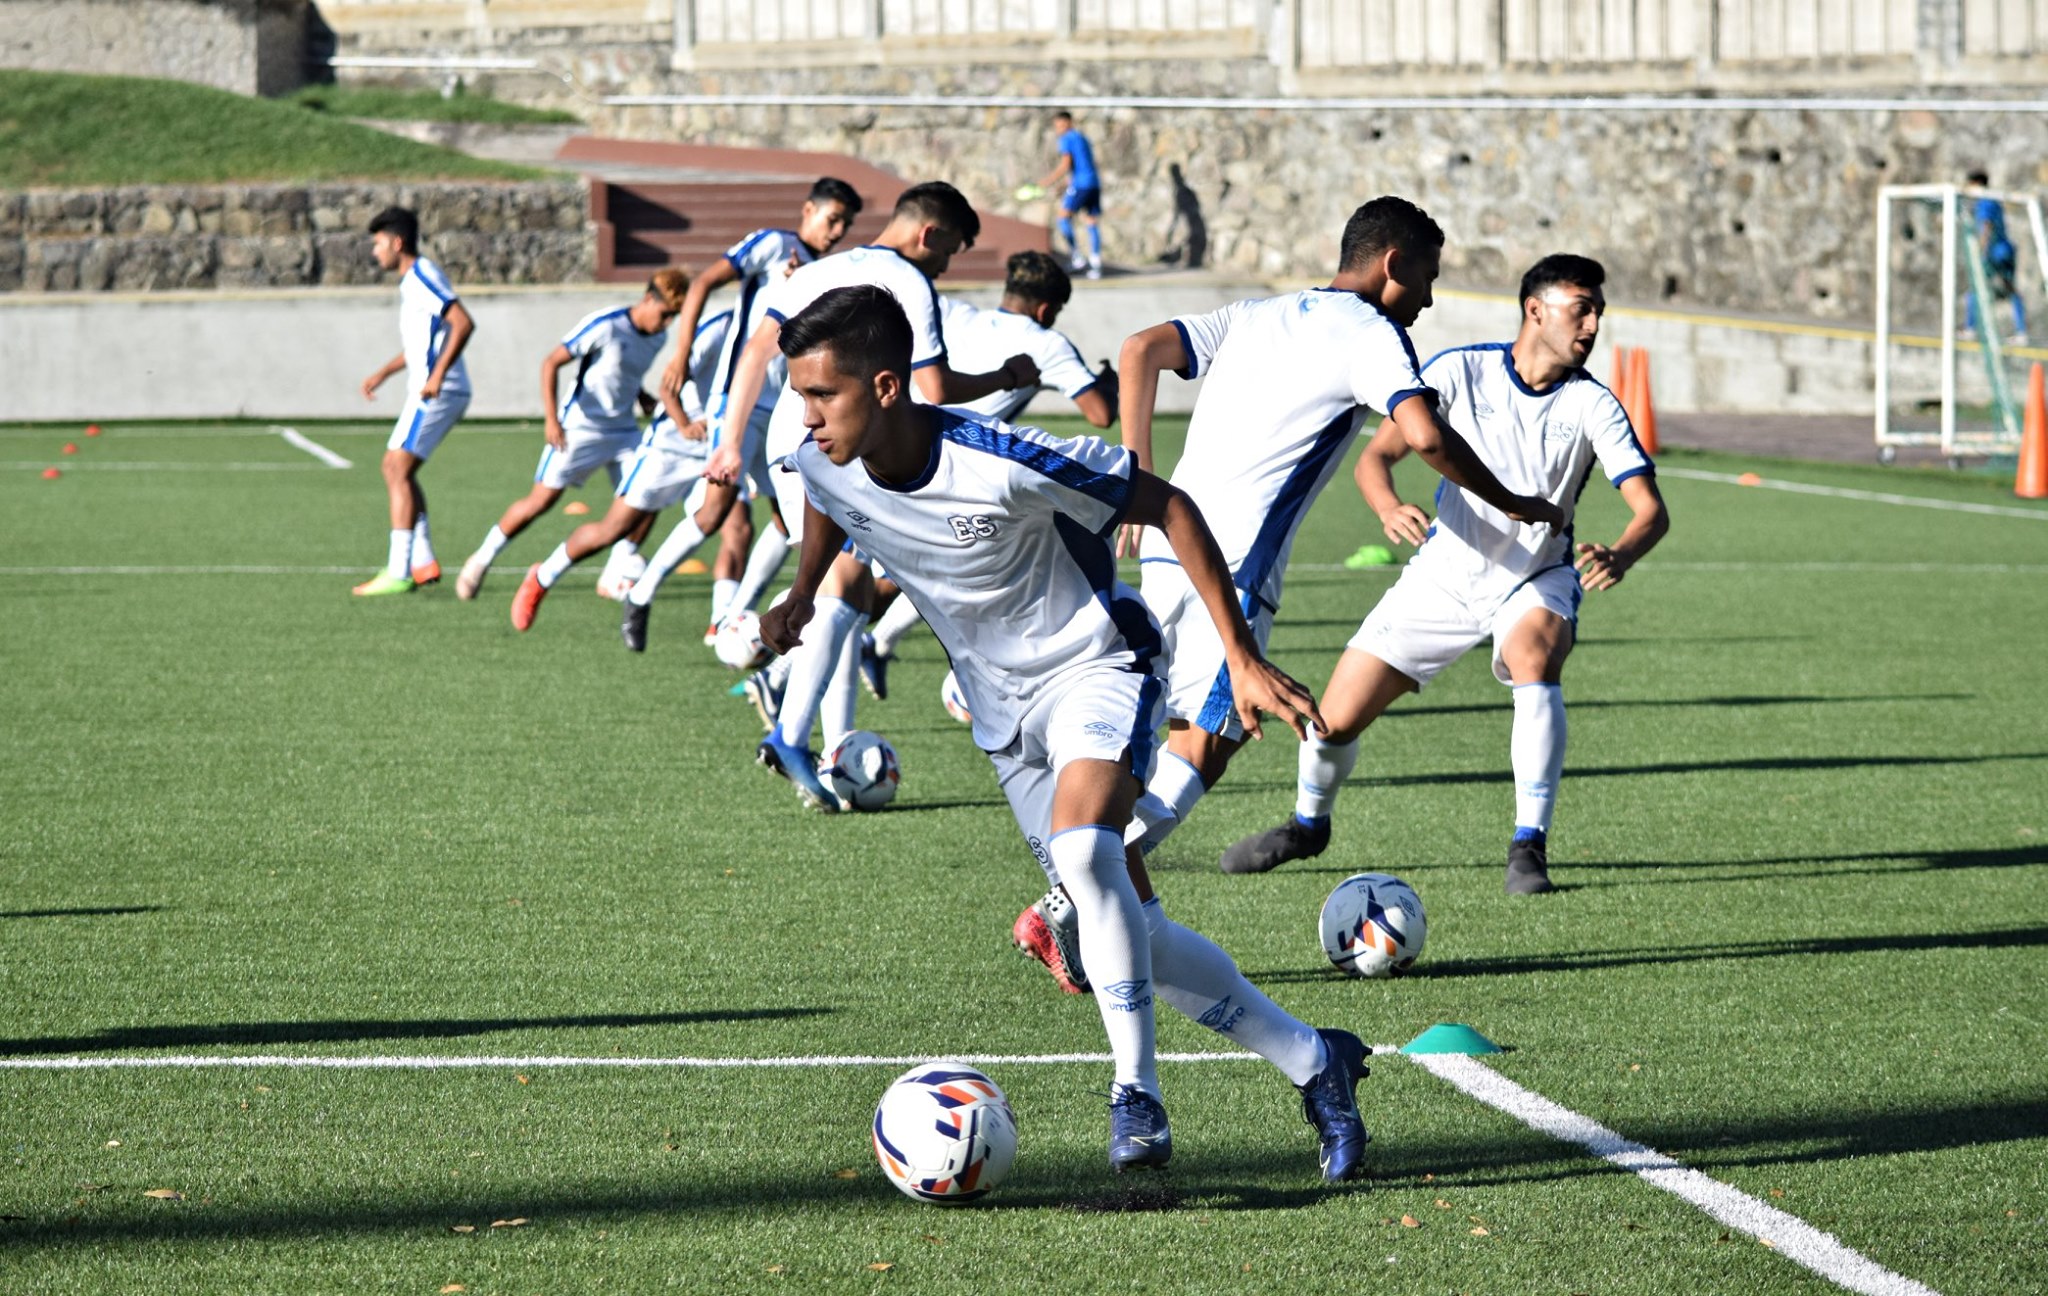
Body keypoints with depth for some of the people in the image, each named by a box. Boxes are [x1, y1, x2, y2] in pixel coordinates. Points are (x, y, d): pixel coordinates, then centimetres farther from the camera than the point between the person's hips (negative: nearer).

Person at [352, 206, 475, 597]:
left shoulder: (422, 276, -12)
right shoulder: (412, 281, 20)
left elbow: (463, 323, -23)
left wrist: (437, 376, -25)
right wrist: (382, 374, 25)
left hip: (437, 393, -11)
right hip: (428, 393, 11)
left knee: (399, 471, -12)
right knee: (395, 469, 16)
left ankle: (398, 573, -15)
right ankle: (423, 562, 16)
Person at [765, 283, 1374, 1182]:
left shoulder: (1001, 465, -30)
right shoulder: (824, 467, -12)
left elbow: (1168, 509, -20)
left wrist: (1244, 660, -20)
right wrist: (799, 598, 6)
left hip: (1093, 663, -6)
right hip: (1004, 709, 7)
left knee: (1081, 848, -35)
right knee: (1131, 933, 3)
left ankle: (1138, 1097, -27)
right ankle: (1313, 1063, 19)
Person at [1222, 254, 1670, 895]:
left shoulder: (1592, 405, -14)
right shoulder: (1461, 371, -13)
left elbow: (1651, 509, -20)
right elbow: (1376, 456, -13)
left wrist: (1618, 557, -44)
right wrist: (1390, 509, -36)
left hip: (1535, 579, -1)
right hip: (1445, 572, 1)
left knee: (1535, 654, -36)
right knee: (1336, 718, -2)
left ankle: (1530, 847, -27)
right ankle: (1308, 823, 33)